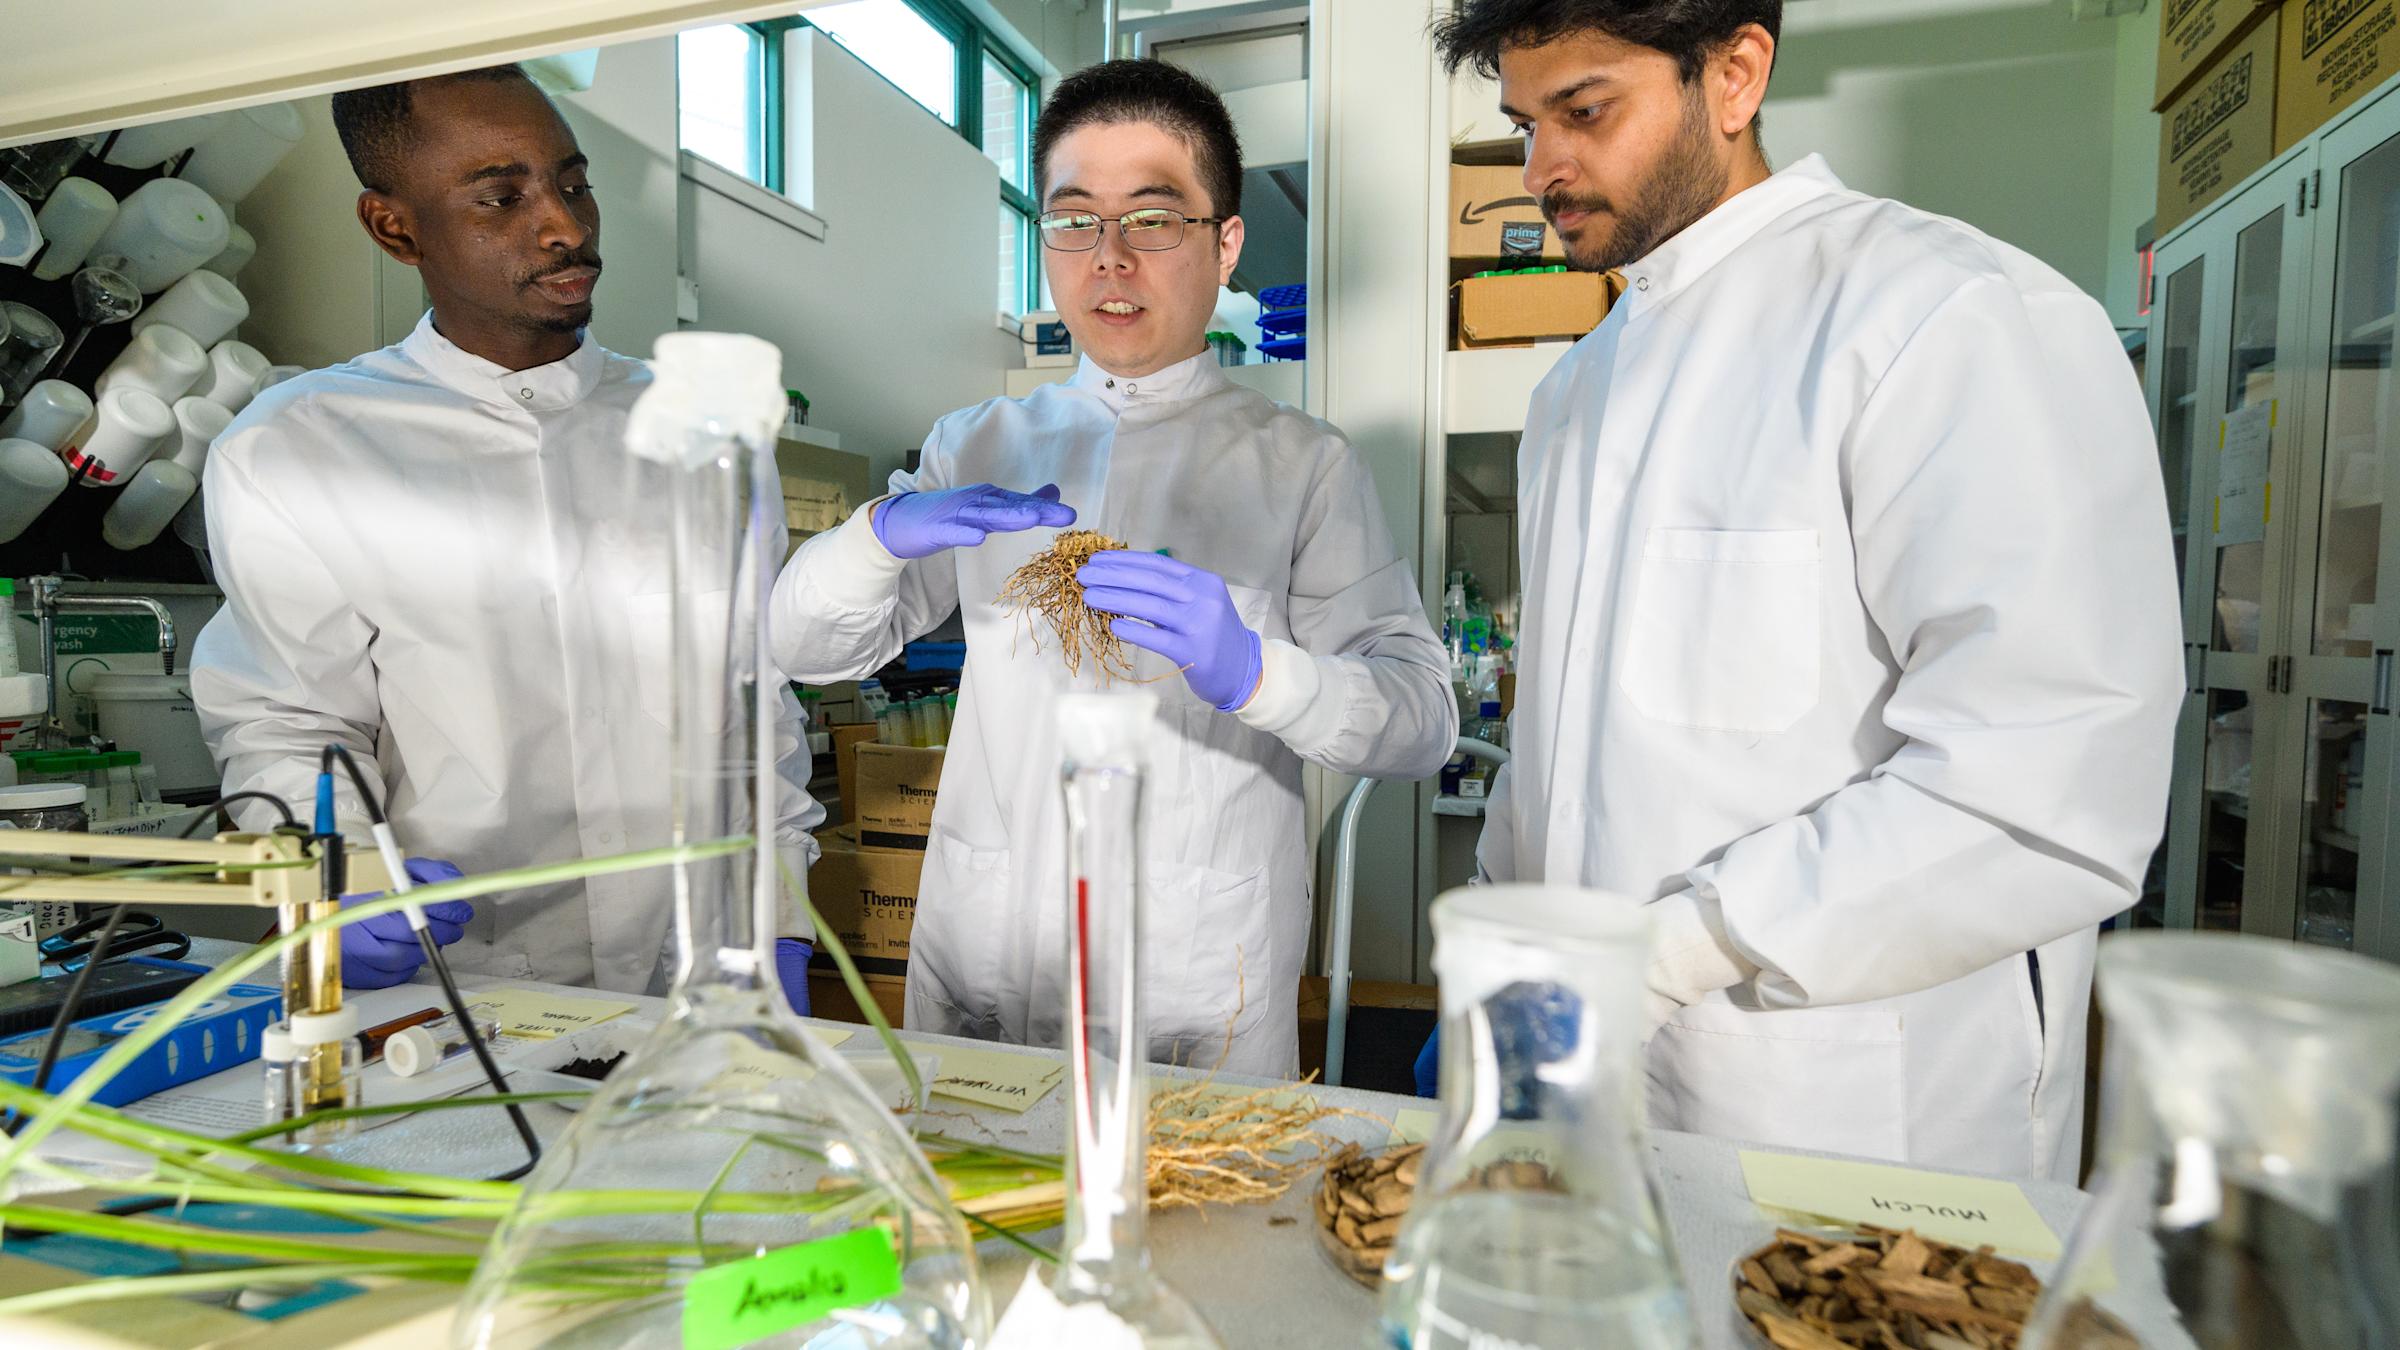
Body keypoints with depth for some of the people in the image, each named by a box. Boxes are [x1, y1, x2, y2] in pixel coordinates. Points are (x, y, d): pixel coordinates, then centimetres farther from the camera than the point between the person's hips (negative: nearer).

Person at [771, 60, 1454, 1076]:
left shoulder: (1299, 464, 0)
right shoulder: (976, 446, 10)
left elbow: (1423, 721, -8)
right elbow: (803, 647, 6)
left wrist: (1253, 672, -28)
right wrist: (883, 532, -14)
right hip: (973, 969, 3)